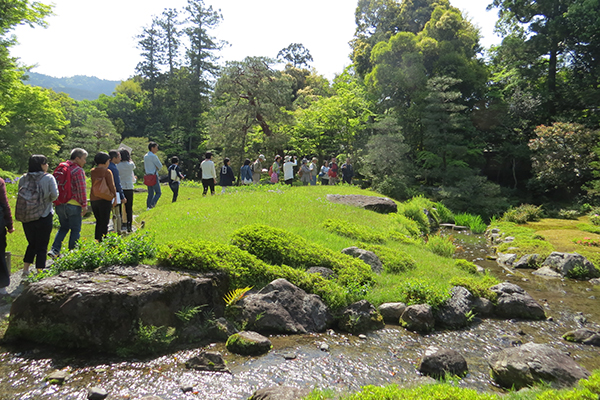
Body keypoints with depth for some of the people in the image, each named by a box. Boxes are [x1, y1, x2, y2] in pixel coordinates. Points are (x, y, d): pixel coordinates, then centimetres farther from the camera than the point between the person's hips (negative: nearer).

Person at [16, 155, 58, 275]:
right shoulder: (48, 178, -10)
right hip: (44, 217, -4)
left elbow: (20, 194, 1)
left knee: (32, 243, 22)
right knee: (42, 246, 6)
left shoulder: (23, 179, 1)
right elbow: (54, 195, -13)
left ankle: (25, 269, 24)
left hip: (26, 217, 4)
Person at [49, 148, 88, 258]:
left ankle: (54, 249, 8)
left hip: (60, 204, 7)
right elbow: (82, 190, -15)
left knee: (63, 227, 19)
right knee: (75, 229, 5)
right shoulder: (78, 170, -12)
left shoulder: (59, 168, 12)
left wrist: (56, 201, 22)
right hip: (73, 204, -7)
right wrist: (84, 205, -10)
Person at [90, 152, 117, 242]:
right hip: (105, 200, -5)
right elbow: (111, 186, -8)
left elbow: (93, 185, 11)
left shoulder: (92, 171, 5)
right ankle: (103, 241, 3)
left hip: (93, 200, 5)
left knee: (98, 221, 17)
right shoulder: (107, 172, -11)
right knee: (104, 222, 2)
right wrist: (115, 197, 1)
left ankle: (97, 240, 20)